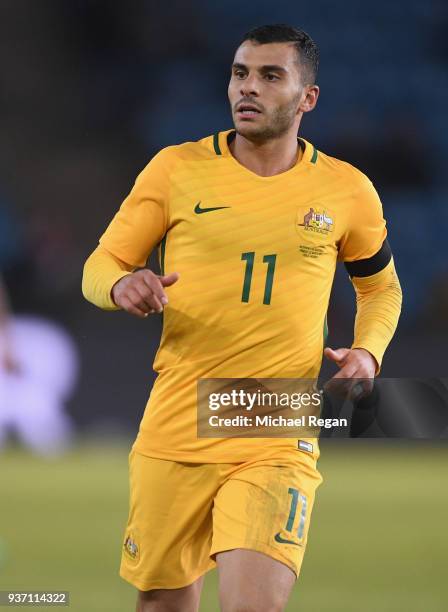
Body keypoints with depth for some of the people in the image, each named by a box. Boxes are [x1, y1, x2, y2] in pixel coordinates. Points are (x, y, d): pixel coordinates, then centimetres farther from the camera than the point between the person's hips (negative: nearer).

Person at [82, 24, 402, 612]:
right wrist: (121, 284, -17)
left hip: (279, 445, -1)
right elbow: (99, 267, 7)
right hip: (176, 430, 1)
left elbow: (381, 288, 21)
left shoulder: (347, 190, 5)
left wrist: (367, 353, 1)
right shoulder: (176, 169, 3)